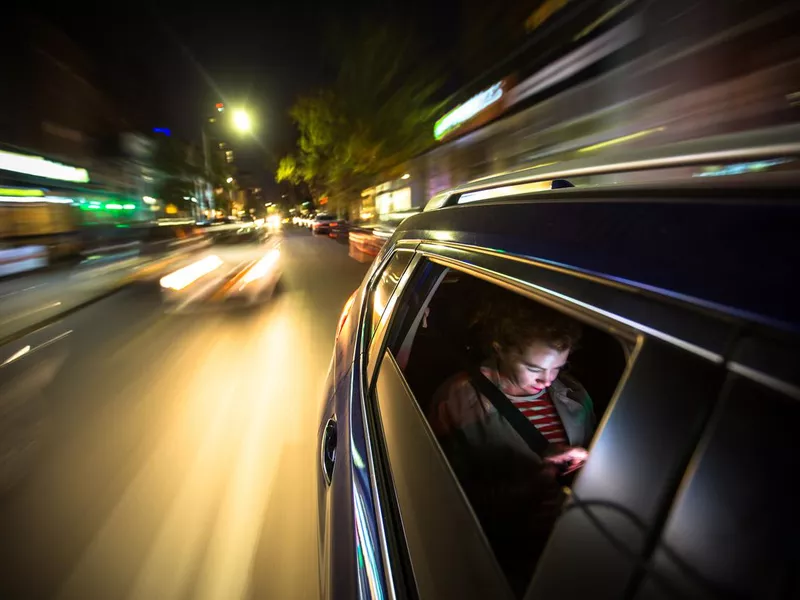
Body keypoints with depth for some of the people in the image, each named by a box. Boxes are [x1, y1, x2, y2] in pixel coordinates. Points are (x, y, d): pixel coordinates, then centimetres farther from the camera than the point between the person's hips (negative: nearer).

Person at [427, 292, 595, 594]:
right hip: (508, 556, -5)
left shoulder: (574, 395, 3)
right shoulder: (458, 402, -13)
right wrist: (535, 484, -23)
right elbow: (456, 499, -16)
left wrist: (586, 461, -6)